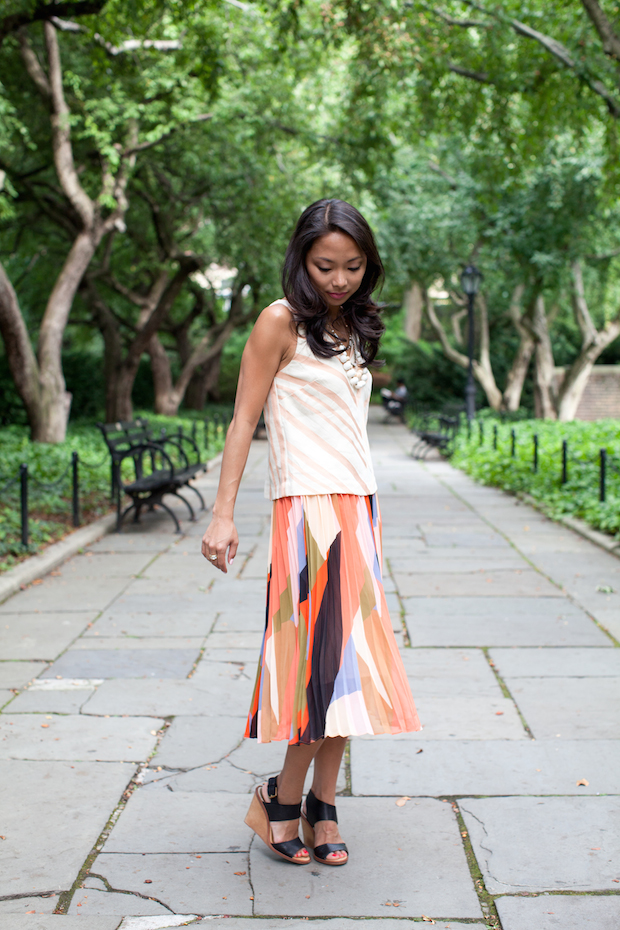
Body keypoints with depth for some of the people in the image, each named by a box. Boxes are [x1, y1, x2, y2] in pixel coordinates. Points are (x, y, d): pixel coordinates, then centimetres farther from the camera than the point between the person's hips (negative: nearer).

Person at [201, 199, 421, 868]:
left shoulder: (351, 328, 18)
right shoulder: (282, 321, -3)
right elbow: (243, 420, -7)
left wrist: (365, 519, 14)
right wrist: (222, 514, -13)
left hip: (358, 506, 7)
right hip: (307, 509, -7)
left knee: (349, 662, 5)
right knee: (326, 658, -9)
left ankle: (321, 803, 15)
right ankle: (277, 800, 8)